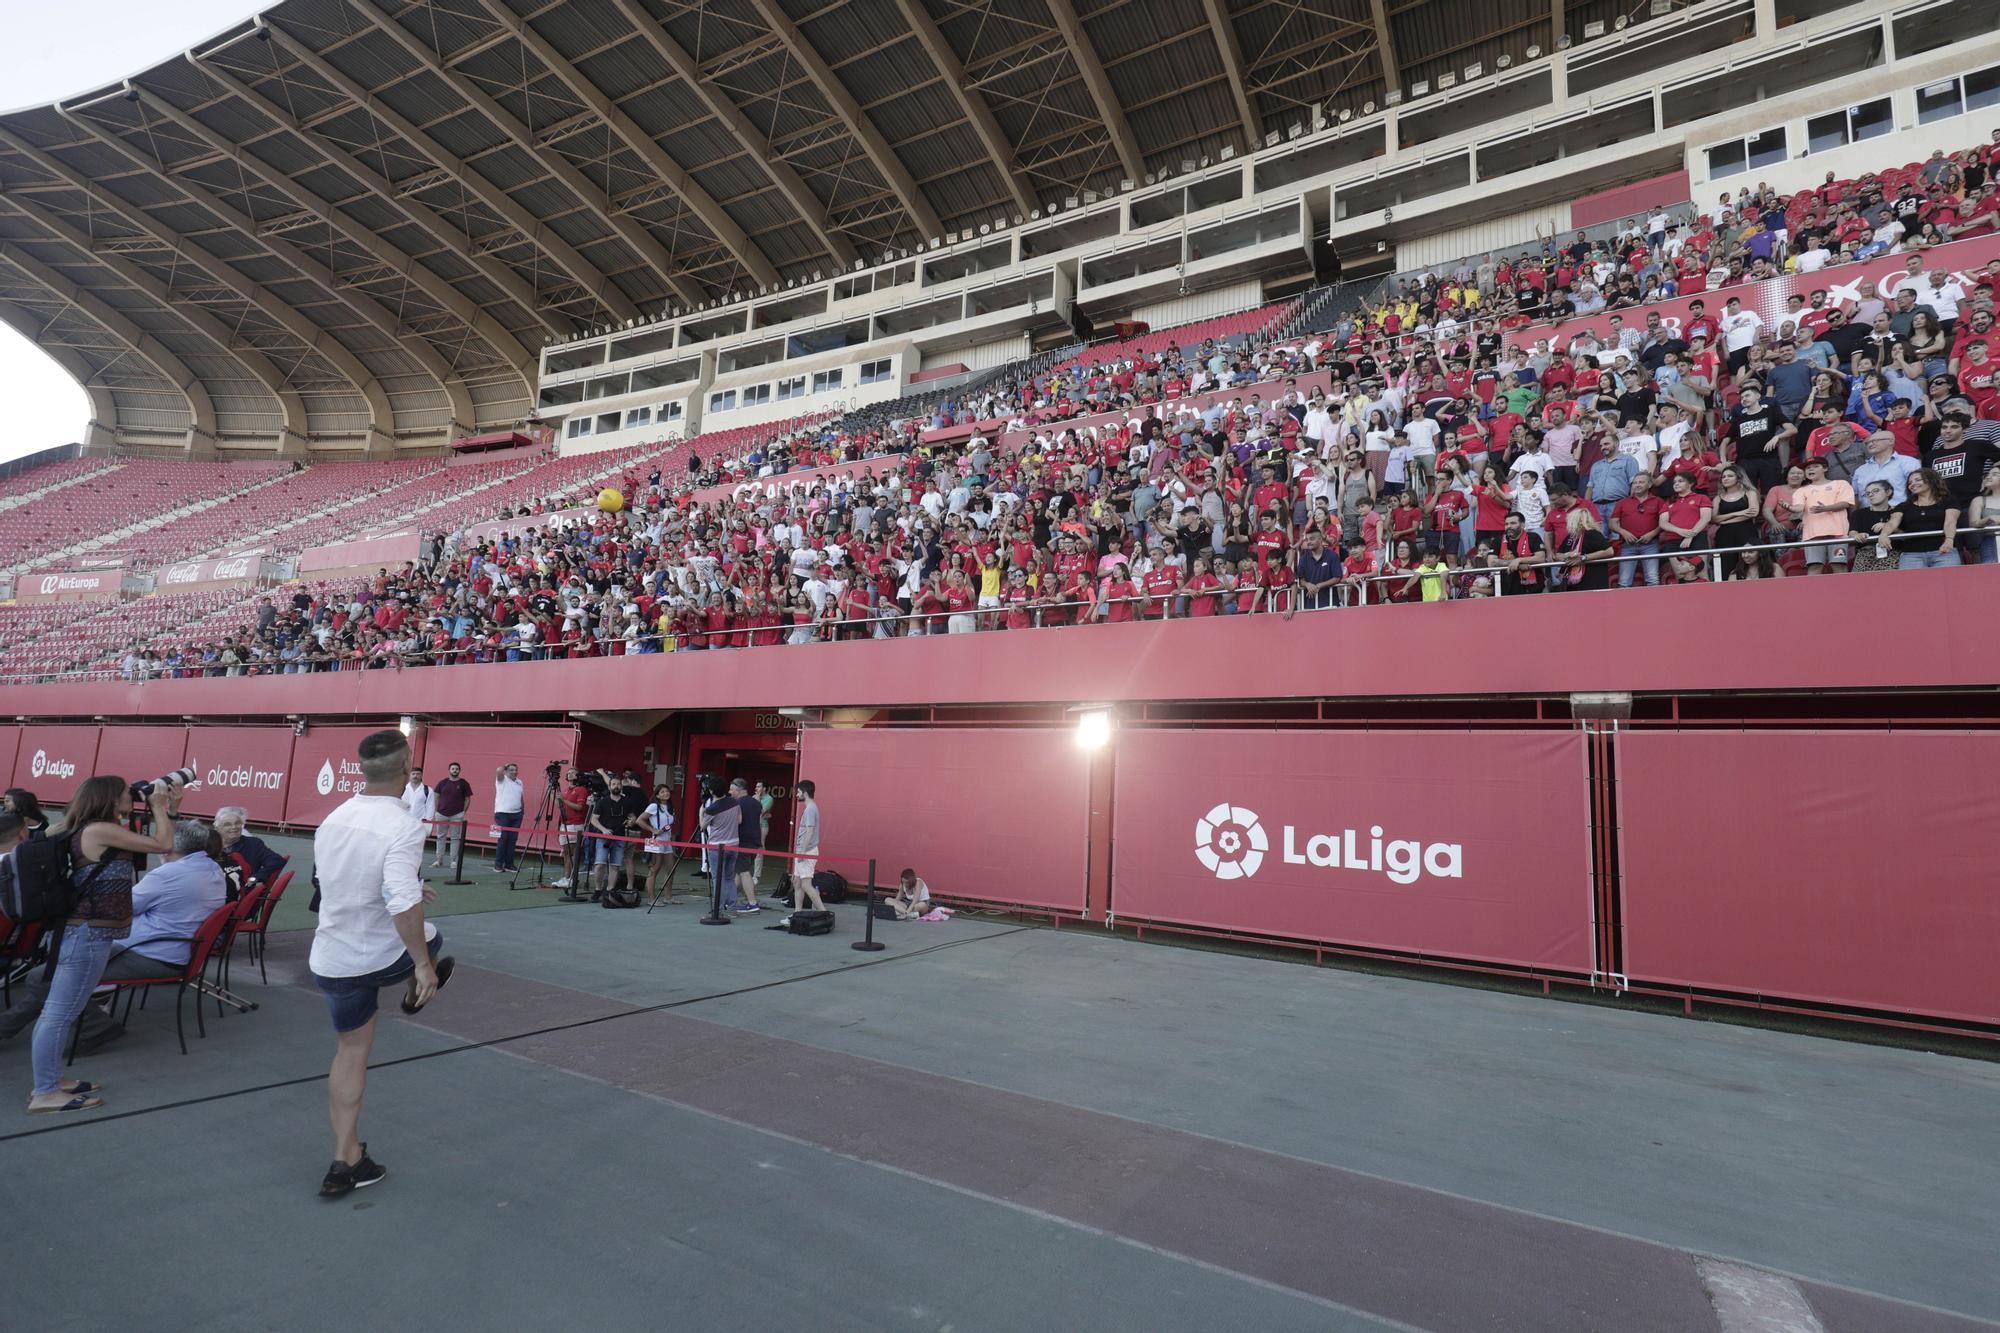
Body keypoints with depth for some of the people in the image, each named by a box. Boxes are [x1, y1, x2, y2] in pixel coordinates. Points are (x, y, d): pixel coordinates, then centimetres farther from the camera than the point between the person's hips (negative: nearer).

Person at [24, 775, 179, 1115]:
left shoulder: (99, 831, 12)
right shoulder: (100, 830, -18)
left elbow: (148, 843, 22)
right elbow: (163, 844, -15)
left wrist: (168, 808, 14)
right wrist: (158, 806, -3)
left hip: (84, 932, 11)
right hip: (89, 935, -11)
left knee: (58, 1012, 17)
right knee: (61, 1014, -3)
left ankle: (49, 1081, 26)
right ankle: (45, 1095, 4)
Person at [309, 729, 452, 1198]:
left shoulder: (333, 820, 2)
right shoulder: (402, 827, -23)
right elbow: (402, 905, -32)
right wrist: (422, 965, -23)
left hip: (331, 960, 6)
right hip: (384, 957, -6)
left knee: (350, 1051, 18)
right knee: (429, 940, 28)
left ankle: (346, 1160, 23)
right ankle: (416, 992, 56)